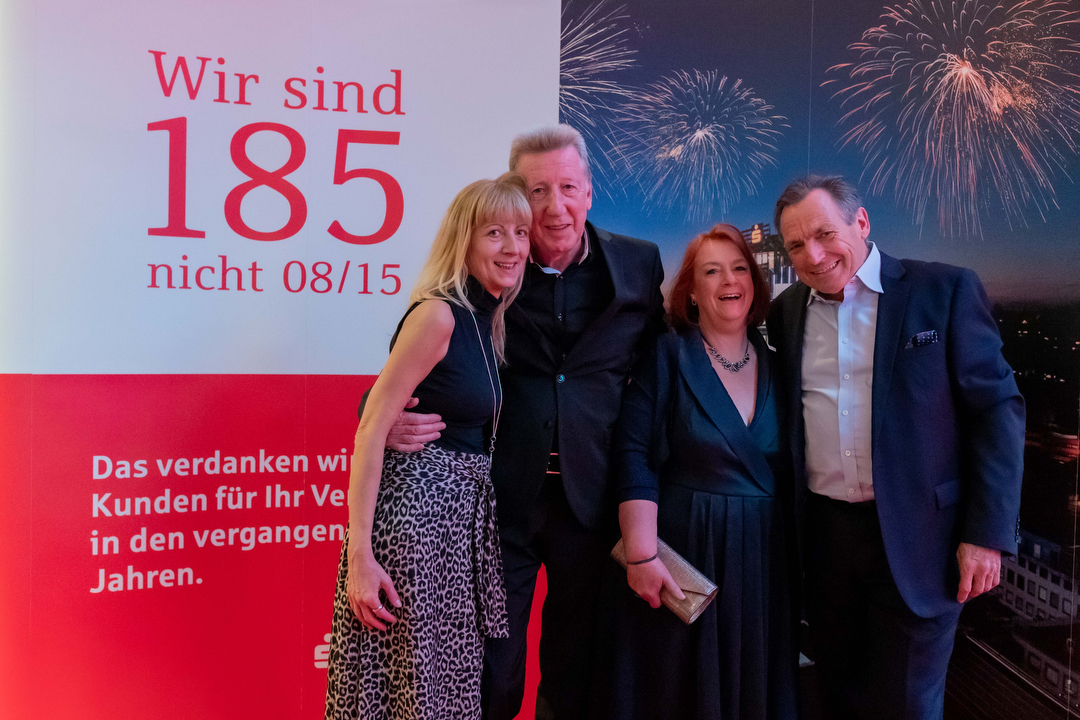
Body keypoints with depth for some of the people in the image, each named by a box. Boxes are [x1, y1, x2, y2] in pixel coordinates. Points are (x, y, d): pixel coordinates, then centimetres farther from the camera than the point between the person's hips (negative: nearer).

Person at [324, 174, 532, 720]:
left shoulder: (489, 321, 10)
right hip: (417, 505, -8)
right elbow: (372, 429, -18)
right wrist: (359, 555, -21)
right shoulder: (438, 313, -14)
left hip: (465, 510, 8)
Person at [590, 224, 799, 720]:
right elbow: (635, 459, -13)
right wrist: (641, 555, -19)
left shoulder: (774, 367, 6)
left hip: (762, 555, 4)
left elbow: (789, 472, 11)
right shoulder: (668, 357, -7)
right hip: (681, 549, -4)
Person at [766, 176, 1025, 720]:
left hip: (916, 538, -3)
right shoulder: (786, 311, 6)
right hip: (822, 536, 4)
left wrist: (988, 533, -11)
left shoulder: (946, 291, -6)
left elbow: (997, 409, -7)